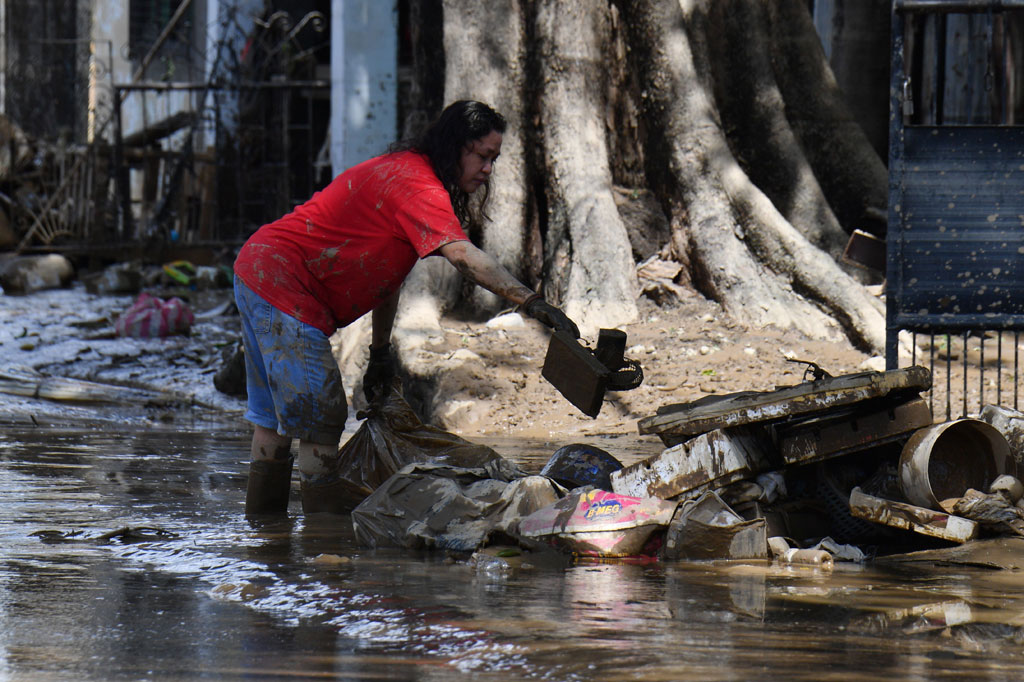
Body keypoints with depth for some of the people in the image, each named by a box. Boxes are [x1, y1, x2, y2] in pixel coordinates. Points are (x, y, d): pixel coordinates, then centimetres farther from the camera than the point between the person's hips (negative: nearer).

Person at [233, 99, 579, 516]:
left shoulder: (400, 171, 14)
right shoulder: (418, 182, -19)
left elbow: (386, 271, 19)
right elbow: (461, 255, -34)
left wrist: (380, 351, 19)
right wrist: (530, 301, -42)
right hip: (283, 287, -11)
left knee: (274, 419, 17)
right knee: (320, 420, -11)